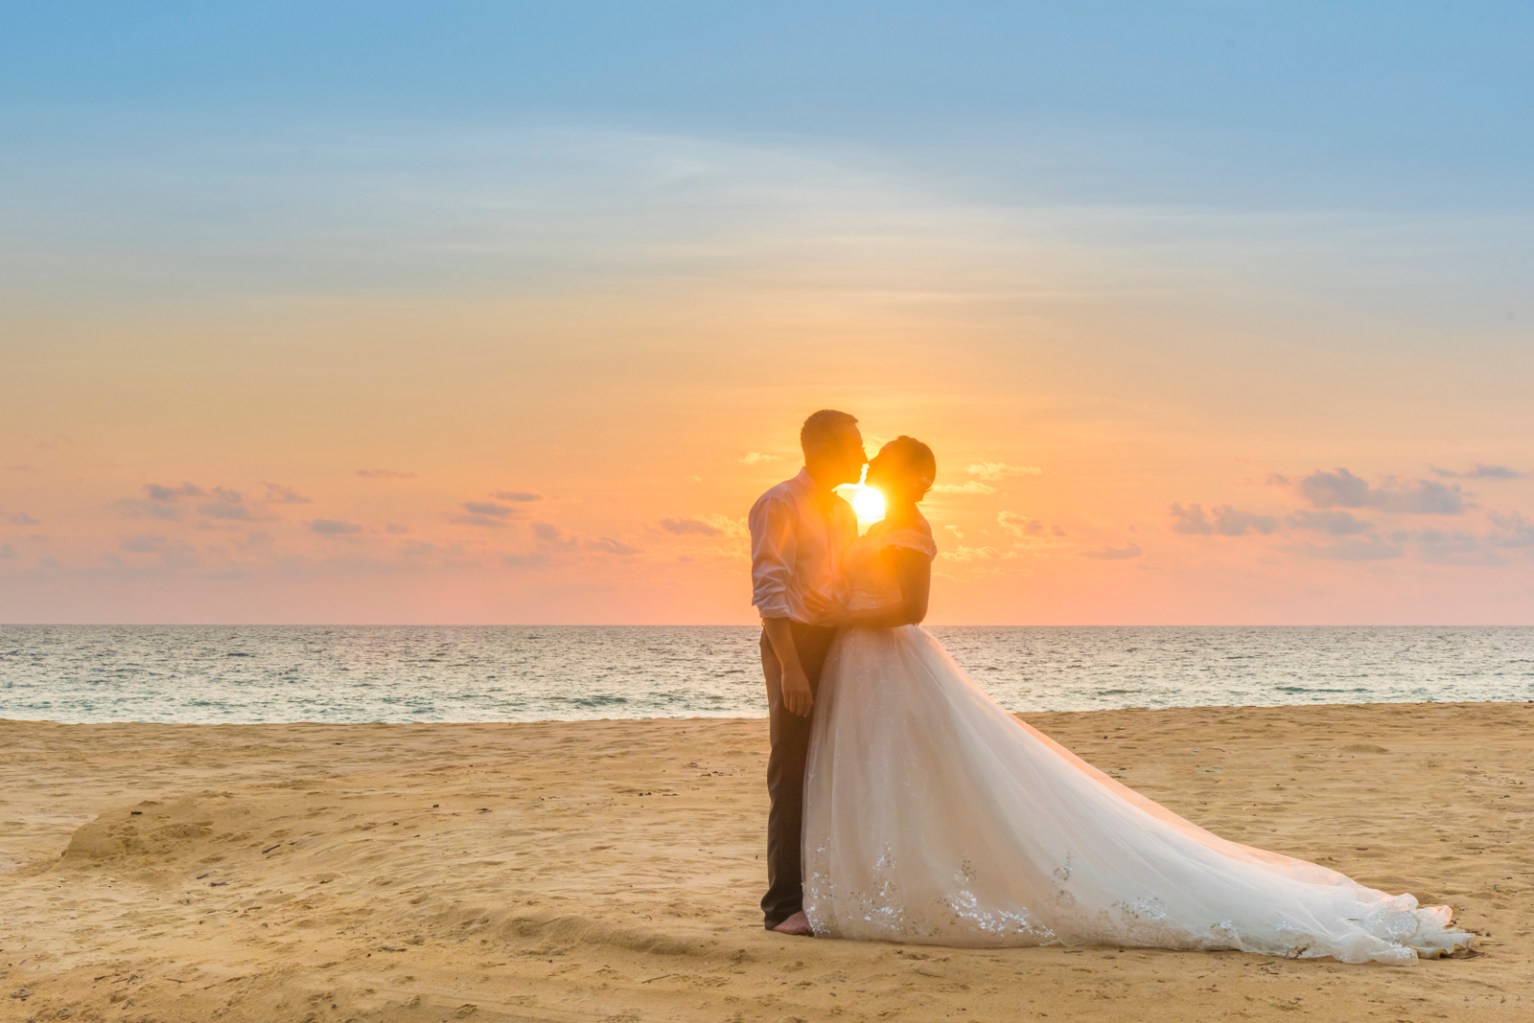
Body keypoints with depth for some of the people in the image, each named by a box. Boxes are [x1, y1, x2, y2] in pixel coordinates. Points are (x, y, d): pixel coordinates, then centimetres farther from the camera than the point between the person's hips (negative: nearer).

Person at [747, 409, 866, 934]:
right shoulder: (779, 506, -7)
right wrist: (790, 665, -21)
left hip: (838, 645, 8)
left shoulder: (844, 513, 18)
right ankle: (785, 905, -3)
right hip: (794, 641, -8)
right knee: (791, 777, -6)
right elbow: (769, 590, -14)